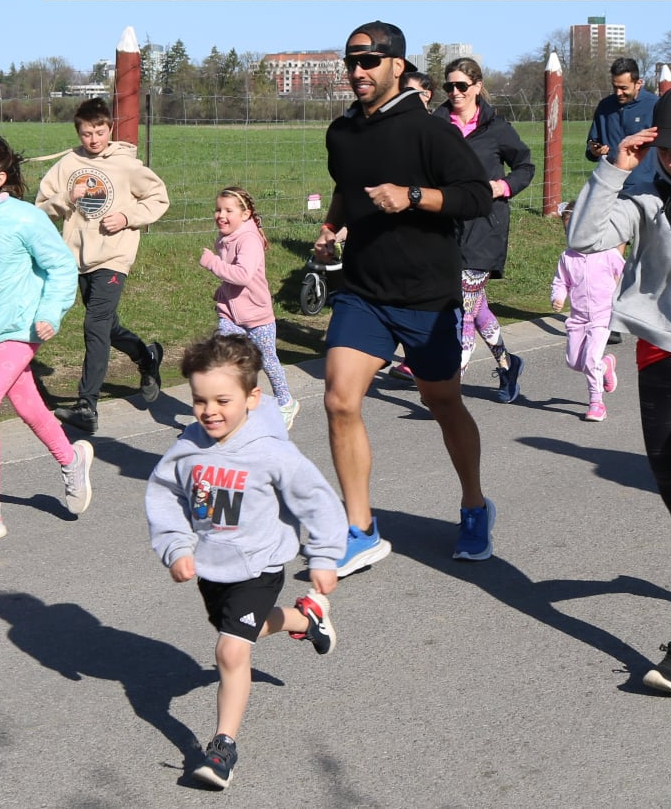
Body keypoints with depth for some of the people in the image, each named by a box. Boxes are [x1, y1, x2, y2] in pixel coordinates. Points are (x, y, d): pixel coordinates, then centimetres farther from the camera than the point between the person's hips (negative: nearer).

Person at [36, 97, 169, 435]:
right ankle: (147, 357, 47)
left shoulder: (126, 164, -5)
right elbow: (42, 207, 6)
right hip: (81, 257, 5)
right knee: (105, 325, 18)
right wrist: (66, 199, -13)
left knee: (96, 326, -14)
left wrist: (128, 217, -9)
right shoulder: (67, 165, 3)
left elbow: (159, 197, 5)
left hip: (113, 258, -5)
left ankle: (87, 408, -13)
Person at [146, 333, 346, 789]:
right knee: (243, 627, 29)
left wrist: (324, 558, -11)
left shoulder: (270, 452, -22)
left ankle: (225, 744, -1)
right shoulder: (188, 447, -11)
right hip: (208, 565, 6)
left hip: (257, 567, -6)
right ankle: (308, 617, 58)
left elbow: (318, 500, -13)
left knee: (232, 650, -15)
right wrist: (176, 547, -10)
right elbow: (162, 495, 1)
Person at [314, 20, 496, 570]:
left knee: (444, 403, 11)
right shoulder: (341, 133, 8)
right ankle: (362, 534, -1)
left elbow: (478, 196, -16)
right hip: (361, 292, 4)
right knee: (340, 401, -11)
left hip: (428, 295, -4)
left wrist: (412, 195, -25)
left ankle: (475, 509, 36)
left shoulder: (428, 129, -11)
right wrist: (332, 226, 13)